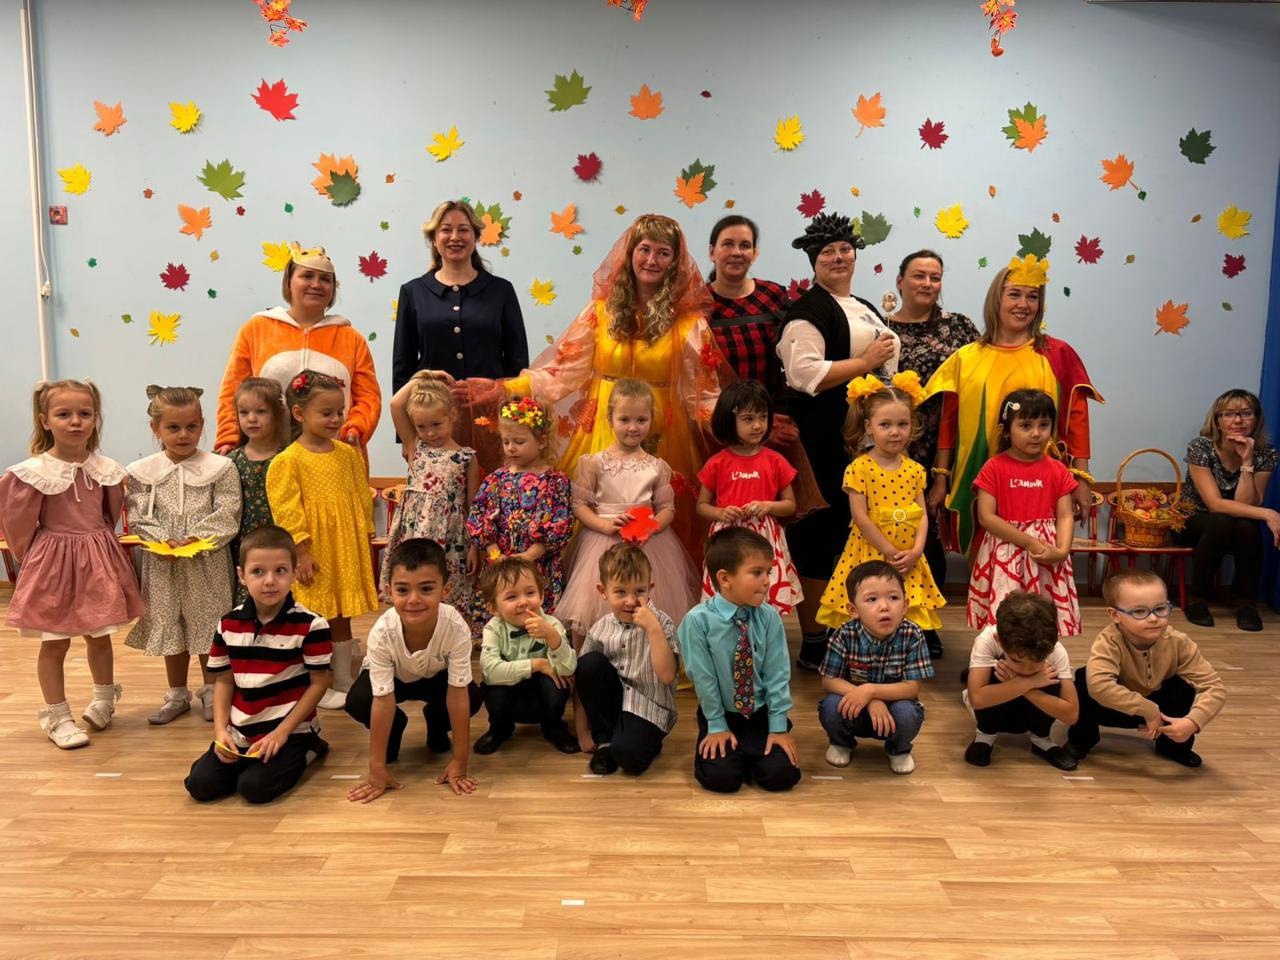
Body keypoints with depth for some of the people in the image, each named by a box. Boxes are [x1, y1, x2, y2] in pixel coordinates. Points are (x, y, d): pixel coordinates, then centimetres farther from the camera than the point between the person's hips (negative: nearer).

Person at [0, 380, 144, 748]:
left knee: (99, 635, 16)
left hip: (99, 561, 4)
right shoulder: (32, 473, -14)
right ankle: (57, 717, 17)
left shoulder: (107, 470, -1)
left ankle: (104, 700, 36)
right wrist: (38, 559, 3)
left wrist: (96, 547, 13)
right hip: (53, 564, -4)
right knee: (54, 643, 5)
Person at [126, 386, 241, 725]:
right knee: (169, 624, 14)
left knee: (208, 623, 8)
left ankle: (211, 691, 26)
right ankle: (177, 694, 30)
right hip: (163, 563, 3)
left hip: (207, 562, -2)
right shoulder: (141, 472, 1)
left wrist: (195, 539, -20)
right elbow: (138, 517, -2)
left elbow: (226, 517, -10)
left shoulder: (220, 468, -7)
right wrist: (163, 541, -16)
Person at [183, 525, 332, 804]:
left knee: (255, 787, -21)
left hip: (290, 730, -5)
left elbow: (319, 683, -11)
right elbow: (223, 681, 8)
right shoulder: (229, 625, 0)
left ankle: (304, 752, 8)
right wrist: (220, 730, -4)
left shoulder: (310, 625, -15)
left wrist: (281, 732, -14)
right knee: (200, 785, -8)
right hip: (240, 733, 5)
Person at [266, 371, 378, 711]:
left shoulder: (349, 454, 6)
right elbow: (287, 511, -12)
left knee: (342, 616, 14)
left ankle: (343, 680, 25)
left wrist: (366, 540, 11)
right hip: (313, 555, -4)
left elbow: (362, 499, 11)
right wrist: (301, 551, -15)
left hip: (347, 551, 5)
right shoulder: (288, 461, -10)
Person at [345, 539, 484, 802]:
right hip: (393, 677, 0)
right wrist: (377, 770, -28)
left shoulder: (456, 629, -39)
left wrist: (459, 763, -27)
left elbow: (458, 695, -32)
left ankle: (436, 723, 8)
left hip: (435, 676, 1)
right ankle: (394, 727, 5)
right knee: (357, 702, -30)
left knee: (473, 698, -27)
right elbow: (383, 701, -32)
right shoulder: (382, 633, -39)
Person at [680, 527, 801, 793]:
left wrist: (778, 727, -8)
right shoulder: (698, 620, -18)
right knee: (721, 777, -19)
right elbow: (703, 678, -12)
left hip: (761, 713, 2)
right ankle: (733, 753, 16)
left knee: (782, 775, -14)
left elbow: (777, 674, -7)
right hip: (721, 714, -2)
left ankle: (749, 756, 19)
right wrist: (717, 726, -7)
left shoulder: (769, 618, -10)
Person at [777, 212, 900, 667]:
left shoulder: (865, 309, 21)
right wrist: (865, 362, -16)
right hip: (825, 436, -9)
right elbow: (804, 373, -22)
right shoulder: (810, 308, -7)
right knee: (825, 526, -5)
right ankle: (814, 642, 6)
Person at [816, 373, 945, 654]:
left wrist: (915, 551, -10)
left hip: (908, 559, 4)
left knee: (908, 618, 8)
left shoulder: (914, 469, 6)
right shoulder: (859, 468, -8)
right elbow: (861, 517, -12)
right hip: (871, 555, -4)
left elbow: (922, 514, 4)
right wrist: (890, 552, -13)